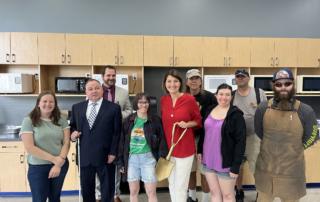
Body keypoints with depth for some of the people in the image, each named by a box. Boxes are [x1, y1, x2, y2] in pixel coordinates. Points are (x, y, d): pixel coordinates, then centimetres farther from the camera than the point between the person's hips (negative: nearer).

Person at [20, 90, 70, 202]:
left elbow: (66, 143, -2)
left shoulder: (61, 119, 0)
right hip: (37, 168, -2)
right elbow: (29, 147, -13)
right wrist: (53, 159, -16)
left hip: (61, 165, 2)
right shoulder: (29, 121, -7)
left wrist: (58, 165, -11)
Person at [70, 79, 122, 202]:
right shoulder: (77, 107, 8)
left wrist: (113, 152, -10)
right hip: (84, 156, 3)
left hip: (105, 156, -3)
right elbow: (72, 125, 17)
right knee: (86, 188, 17)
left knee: (107, 187, 13)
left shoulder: (114, 108, -3)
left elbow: (117, 132, -5)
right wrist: (73, 133, -6)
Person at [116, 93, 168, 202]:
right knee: (133, 191, 14)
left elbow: (161, 140, -2)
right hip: (131, 158, 2)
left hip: (149, 158, -2)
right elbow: (122, 141, 6)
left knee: (151, 192, 6)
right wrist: (120, 161, 6)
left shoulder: (155, 120, -4)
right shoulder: (129, 120, 2)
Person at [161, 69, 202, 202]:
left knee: (181, 186, 6)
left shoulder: (189, 99, -11)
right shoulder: (163, 100, 1)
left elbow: (198, 120, 0)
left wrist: (187, 124, -20)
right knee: (171, 184, 19)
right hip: (168, 148, 4)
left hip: (185, 149, -4)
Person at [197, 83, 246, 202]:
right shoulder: (210, 110, 3)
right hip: (208, 160, 5)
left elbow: (240, 142, -14)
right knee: (214, 192, 19)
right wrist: (200, 150, 9)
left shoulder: (236, 114, -13)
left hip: (225, 162, -4)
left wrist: (236, 166, -16)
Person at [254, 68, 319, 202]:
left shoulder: (305, 111, -11)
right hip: (265, 169, 2)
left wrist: (293, 150, 3)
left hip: (292, 172, -1)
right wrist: (272, 147, 8)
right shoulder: (263, 108, -6)